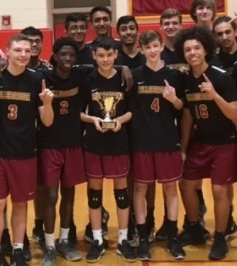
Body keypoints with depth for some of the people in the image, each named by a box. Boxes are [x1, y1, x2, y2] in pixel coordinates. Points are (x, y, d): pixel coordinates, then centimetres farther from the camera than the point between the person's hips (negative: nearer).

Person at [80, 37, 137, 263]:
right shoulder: (88, 80, -2)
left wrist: (120, 120, -15)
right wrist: (92, 119, -17)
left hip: (119, 141, 0)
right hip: (94, 141, 0)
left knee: (121, 187, 7)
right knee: (94, 188, 7)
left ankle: (123, 240, 20)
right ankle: (97, 240, 20)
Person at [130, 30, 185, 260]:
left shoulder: (174, 75, 2)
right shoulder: (134, 75, 0)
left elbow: (181, 108, 7)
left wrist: (174, 98, -12)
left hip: (168, 140, 1)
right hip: (141, 140, -1)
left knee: (170, 187, 8)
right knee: (140, 188, 5)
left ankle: (172, 237, 21)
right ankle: (143, 238, 17)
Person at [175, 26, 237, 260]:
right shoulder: (185, 81, -2)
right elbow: (187, 116, 6)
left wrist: (214, 95, -34)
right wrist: (183, 148, 7)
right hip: (199, 142, 6)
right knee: (186, 184, 9)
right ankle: (194, 230, 29)